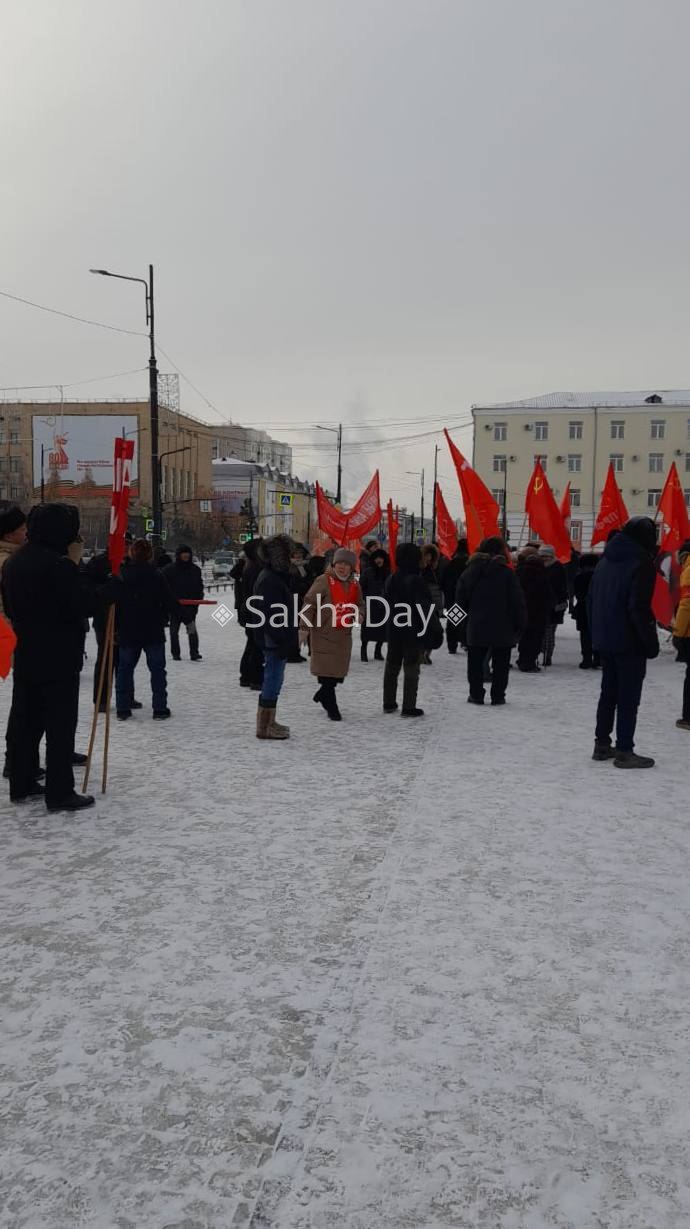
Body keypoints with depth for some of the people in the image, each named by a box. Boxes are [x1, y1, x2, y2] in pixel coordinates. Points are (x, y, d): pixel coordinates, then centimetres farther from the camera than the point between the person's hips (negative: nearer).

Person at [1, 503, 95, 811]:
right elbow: (85, 606, -16)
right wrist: (75, 563, -12)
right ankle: (60, 793, 3)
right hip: (59, 658, -8)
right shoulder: (59, 565, -19)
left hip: (26, 655, 8)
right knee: (61, 725, -1)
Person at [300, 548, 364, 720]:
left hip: (343, 635, 6)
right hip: (323, 633, -6)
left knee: (339, 670, 11)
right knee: (326, 670, -5)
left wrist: (358, 614, -4)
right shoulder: (324, 581, -10)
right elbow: (310, 603, -11)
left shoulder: (354, 585, 9)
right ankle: (332, 707, 4)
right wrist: (304, 627, -14)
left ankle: (323, 694, 37)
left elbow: (360, 604, 21)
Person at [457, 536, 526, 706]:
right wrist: (520, 625, 1)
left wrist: (464, 620, 17)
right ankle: (498, 695, 8)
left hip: (476, 628, 3)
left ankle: (476, 694, 13)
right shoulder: (507, 573, -8)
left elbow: (460, 599, 7)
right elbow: (518, 602, -8)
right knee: (500, 664, 7)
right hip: (502, 629, -2)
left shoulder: (470, 571, 3)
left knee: (475, 662, 12)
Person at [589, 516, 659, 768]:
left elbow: (591, 600, 15)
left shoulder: (605, 561, 12)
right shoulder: (642, 563, -13)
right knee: (629, 697, -2)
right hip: (630, 643, -8)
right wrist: (651, 642, -13)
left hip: (604, 640, 8)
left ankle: (602, 744, 20)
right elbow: (640, 608, -19)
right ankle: (624, 751, 1)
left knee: (609, 692, 15)